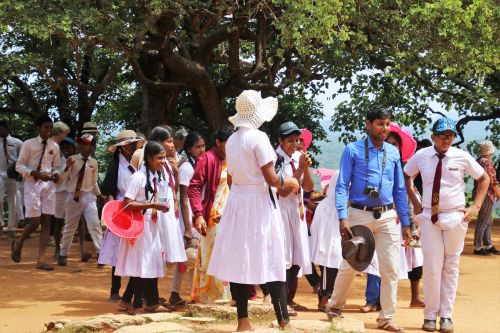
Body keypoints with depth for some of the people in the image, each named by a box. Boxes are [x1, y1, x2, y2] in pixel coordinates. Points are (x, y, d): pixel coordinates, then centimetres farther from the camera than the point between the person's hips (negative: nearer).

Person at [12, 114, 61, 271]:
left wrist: (56, 174, -7)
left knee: (46, 222, 1)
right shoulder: (29, 144, -6)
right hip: (32, 184, -4)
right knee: (35, 222, -7)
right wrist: (36, 173, -20)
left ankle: (41, 260, 4)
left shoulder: (55, 146, 6)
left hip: (49, 185, 4)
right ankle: (18, 244, 25)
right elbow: (19, 166, -6)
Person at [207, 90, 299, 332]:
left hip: (237, 201, 7)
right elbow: (271, 179, -16)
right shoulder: (259, 138, -14)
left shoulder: (231, 140, 8)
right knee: (271, 263, -4)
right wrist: (289, 182, 2)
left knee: (240, 260, 7)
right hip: (259, 203, -7)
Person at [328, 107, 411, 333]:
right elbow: (342, 186, -6)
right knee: (349, 265, 6)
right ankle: (335, 306, 28)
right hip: (360, 214, -3)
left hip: (387, 216, 3)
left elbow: (400, 190, 13)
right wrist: (342, 218, -17)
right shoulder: (353, 150, -3)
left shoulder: (393, 153, 9)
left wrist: (406, 223, 10)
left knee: (391, 269, 0)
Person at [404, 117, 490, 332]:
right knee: (432, 266, -3)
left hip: (456, 217, 0)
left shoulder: (462, 157, -3)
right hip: (429, 217, 0)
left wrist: (476, 206, 2)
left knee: (451, 266, 5)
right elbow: (406, 177, 15)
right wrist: (415, 203, 8)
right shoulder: (421, 156, -2)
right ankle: (430, 315, 6)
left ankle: (446, 315, 11)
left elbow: (484, 179, 9)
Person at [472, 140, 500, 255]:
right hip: (487, 194, -10)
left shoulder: (478, 161, 13)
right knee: (483, 222, -5)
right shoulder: (487, 162, -17)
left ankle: (488, 245, 22)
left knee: (488, 221, 16)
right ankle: (478, 247, -1)